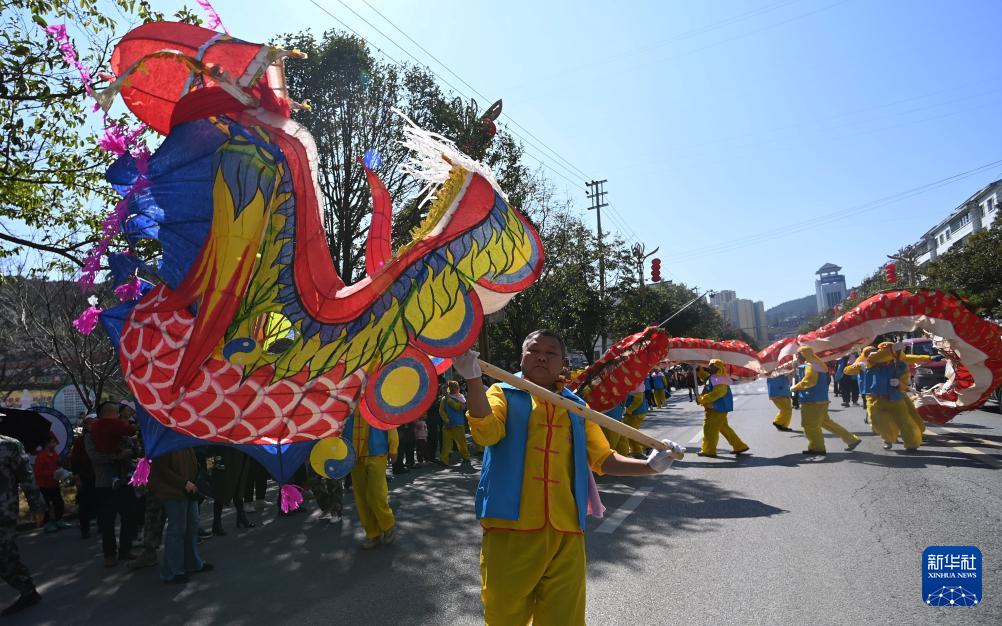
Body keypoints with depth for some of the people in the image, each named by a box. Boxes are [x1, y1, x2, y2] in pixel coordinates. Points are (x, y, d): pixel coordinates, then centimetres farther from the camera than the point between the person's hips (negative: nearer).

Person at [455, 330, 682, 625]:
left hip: (566, 532, 3)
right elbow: (487, 432, -13)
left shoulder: (576, 406, 17)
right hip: (511, 527, -3)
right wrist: (474, 379, -26)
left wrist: (649, 466, -2)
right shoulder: (503, 393, 6)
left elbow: (603, 458, 13)